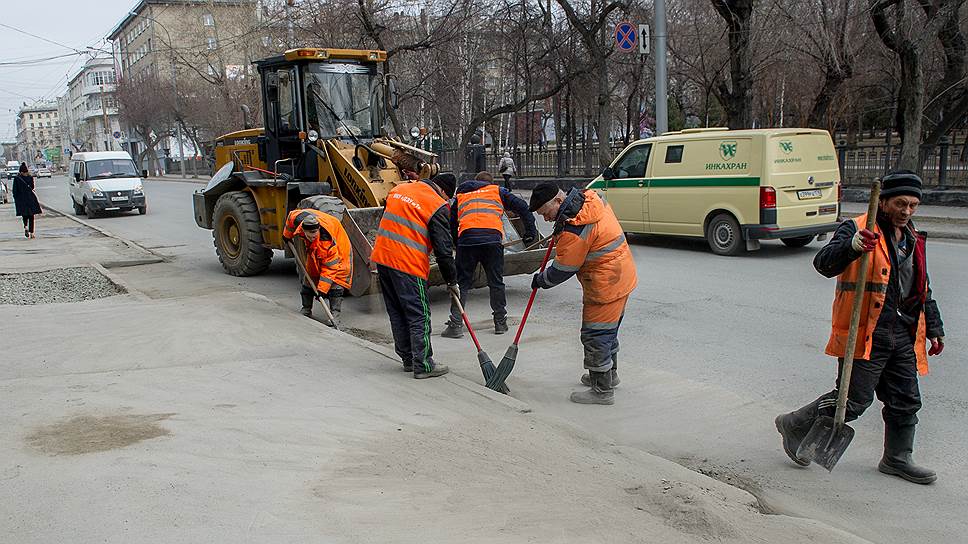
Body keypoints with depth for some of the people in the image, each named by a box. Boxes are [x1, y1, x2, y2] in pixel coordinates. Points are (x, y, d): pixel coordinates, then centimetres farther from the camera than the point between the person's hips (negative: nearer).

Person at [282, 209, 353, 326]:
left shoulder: (328, 241, -44)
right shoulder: (298, 219, -33)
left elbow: (330, 267, -36)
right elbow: (291, 215, -6)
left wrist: (322, 289, -37)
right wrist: (287, 236, 10)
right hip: (314, 251, 6)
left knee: (335, 281, -18)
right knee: (308, 277, 6)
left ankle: (335, 314, -15)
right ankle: (306, 309, 18)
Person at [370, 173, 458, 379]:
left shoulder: (398, 189, 14)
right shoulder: (438, 207, -8)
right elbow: (443, 249, -8)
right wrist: (452, 281, 0)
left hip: (382, 256, 8)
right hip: (408, 265, -7)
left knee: (397, 313, 15)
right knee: (419, 315, 1)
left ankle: (408, 358, 24)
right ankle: (423, 365, 4)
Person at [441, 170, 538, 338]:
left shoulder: (460, 195, 30)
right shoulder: (497, 191, 23)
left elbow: (452, 225, 27)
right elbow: (521, 206, 13)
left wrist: (457, 243, 35)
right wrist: (531, 231, 16)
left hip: (466, 239, 1)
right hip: (492, 238, -1)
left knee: (462, 282, 8)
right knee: (496, 282, 12)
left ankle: (456, 324, 2)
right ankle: (500, 322, 18)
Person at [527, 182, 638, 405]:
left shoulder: (573, 230, -27)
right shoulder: (589, 197, 2)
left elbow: (562, 270, -17)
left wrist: (540, 280, 0)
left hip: (605, 286, -10)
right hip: (622, 277, 10)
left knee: (595, 336, -2)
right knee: (608, 330, 24)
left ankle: (602, 390, 7)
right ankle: (610, 374, 40)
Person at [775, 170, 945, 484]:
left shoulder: (913, 241, 18)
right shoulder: (857, 229, -9)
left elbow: (923, 292, 27)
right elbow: (823, 263, -25)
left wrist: (934, 329, 26)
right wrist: (853, 246, -42)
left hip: (903, 336, 8)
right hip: (865, 335, -8)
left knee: (906, 402, 12)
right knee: (853, 401, -5)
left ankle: (897, 459, 29)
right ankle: (795, 425, 14)